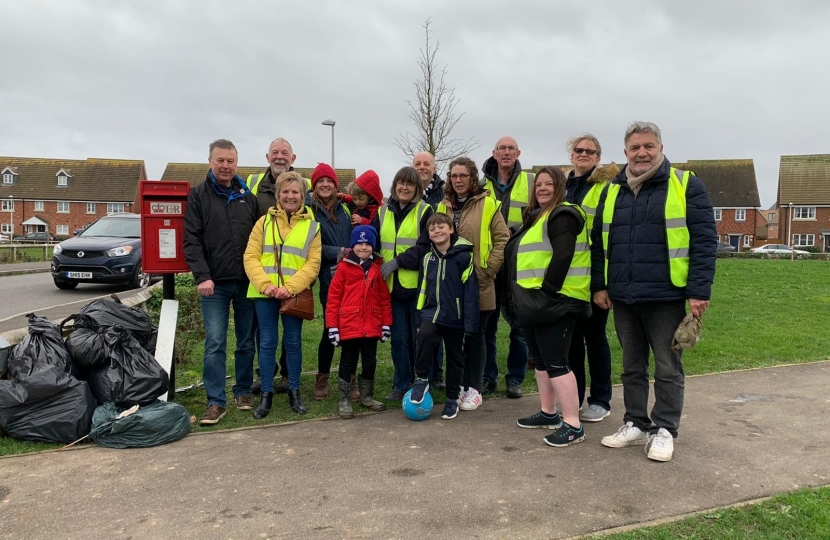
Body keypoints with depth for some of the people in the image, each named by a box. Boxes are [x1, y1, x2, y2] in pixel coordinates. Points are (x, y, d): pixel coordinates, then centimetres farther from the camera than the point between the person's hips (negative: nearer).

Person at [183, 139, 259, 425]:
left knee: (246, 342, 10)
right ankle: (216, 401, 3)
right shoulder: (198, 195, 3)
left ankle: (243, 391, 24)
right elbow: (192, 240, -4)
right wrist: (202, 276, -15)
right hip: (215, 283, -3)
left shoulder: (248, 196, 11)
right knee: (215, 344, -4)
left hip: (246, 282, 3)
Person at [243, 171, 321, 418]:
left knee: (293, 342, 8)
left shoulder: (312, 226, 4)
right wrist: (264, 284, -14)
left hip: (294, 294, 0)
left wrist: (290, 287, -16)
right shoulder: (264, 222, 6)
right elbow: (251, 257, 1)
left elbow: (313, 263, -3)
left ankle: (294, 392, 20)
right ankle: (266, 394, 15)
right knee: (268, 342, 5)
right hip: (265, 293, 0)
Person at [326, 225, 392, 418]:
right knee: (348, 363, 7)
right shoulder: (344, 267, -5)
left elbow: (385, 298, 8)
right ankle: (343, 401, 18)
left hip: (372, 326, 4)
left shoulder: (378, 268, 5)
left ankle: (367, 397, 31)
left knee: (370, 363, 15)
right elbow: (334, 297, -5)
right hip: (349, 326, -4)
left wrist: (386, 323, 6)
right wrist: (332, 326, -8)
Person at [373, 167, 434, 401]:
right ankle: (401, 385, 21)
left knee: (419, 337, 4)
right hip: (393, 285, 4)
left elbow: (426, 247, -11)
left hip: (417, 284, -3)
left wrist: (398, 261, -18)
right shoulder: (383, 212, 11)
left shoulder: (425, 211, -2)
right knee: (398, 338, 9)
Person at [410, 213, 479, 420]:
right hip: (432, 312, 3)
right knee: (425, 335, -28)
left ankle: (452, 399, 28)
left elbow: (471, 291, -13)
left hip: (455, 317, -3)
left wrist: (470, 323, -15)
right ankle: (422, 380, -8)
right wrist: (419, 319, 10)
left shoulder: (464, 256, -12)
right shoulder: (428, 258, 6)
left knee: (455, 358, 10)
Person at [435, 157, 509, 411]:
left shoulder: (488, 204, -3)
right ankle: (458, 384, 24)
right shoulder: (443, 206, 10)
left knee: (474, 335, 4)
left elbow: (502, 239, -5)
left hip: (478, 284, -4)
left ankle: (474, 388, 15)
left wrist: (489, 269, -10)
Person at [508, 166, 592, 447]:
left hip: (555, 301, -11)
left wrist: (548, 291, -23)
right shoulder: (538, 216, 21)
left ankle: (573, 425, -3)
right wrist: (528, 297, 19)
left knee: (555, 362, -9)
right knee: (540, 359, 16)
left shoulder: (562, 215, -11)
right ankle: (548, 413, 28)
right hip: (536, 300, 11)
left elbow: (563, 256, -22)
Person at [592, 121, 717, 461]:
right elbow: (598, 242, 14)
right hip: (623, 297, 5)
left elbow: (704, 241, -8)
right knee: (632, 366, 15)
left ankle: (665, 430, 20)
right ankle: (636, 424, 28)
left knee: (667, 368, 6)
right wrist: (599, 285, 8)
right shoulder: (612, 191, 10)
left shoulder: (686, 186, -4)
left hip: (666, 297, -4)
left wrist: (699, 291, -13)